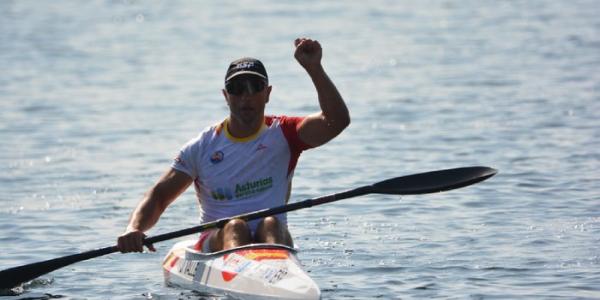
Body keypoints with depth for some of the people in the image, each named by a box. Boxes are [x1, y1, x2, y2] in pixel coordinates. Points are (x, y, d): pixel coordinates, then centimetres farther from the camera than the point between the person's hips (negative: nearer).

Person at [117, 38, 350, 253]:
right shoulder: (203, 147, 9)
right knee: (234, 227, -31)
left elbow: (337, 121, -9)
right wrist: (134, 229, -16)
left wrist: (313, 68, -19)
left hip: (272, 240, 0)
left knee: (270, 224, -32)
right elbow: (159, 195, 5)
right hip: (216, 242, 0)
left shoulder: (282, 134, 8)